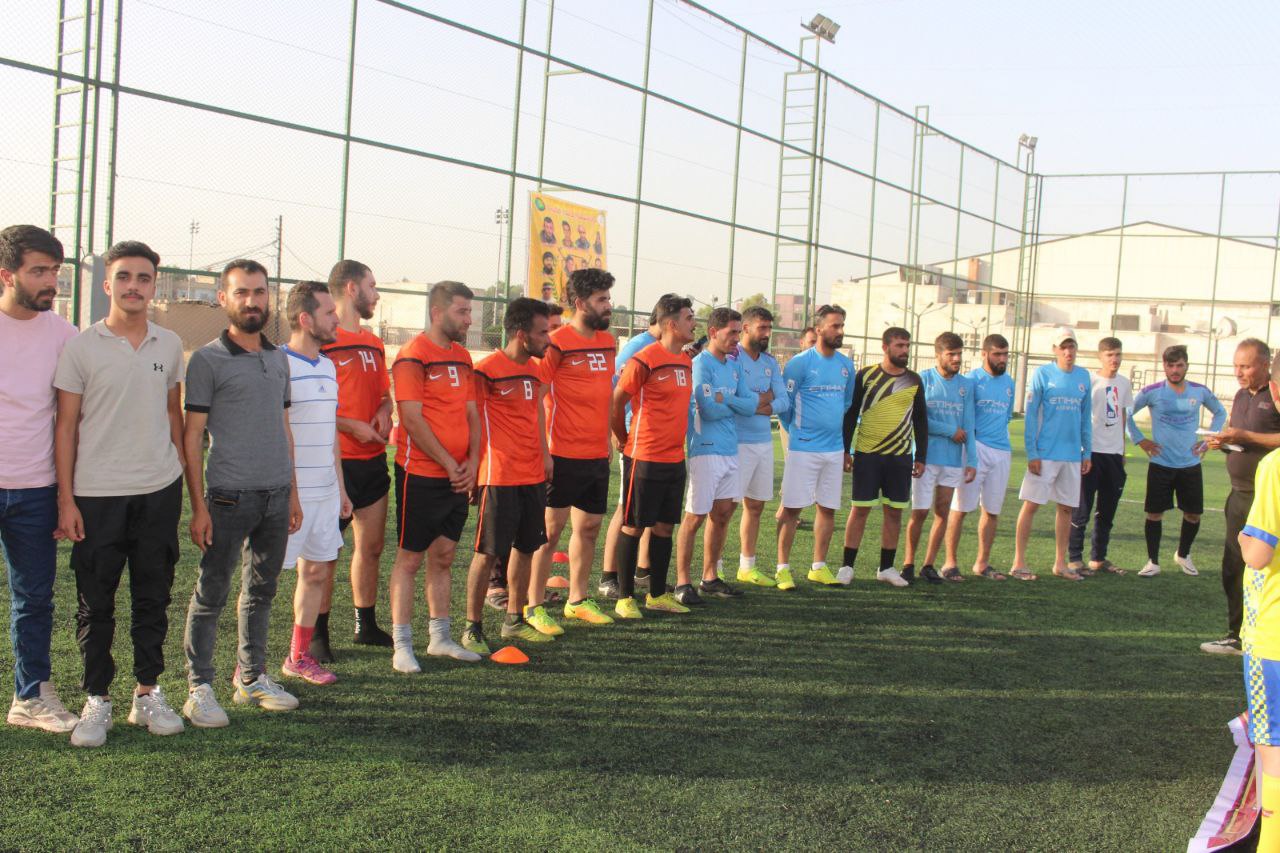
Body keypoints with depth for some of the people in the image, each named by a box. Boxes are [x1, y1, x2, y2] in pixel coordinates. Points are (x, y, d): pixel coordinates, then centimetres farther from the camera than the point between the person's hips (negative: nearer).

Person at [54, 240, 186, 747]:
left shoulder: (169, 345, 7)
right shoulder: (81, 347, -3)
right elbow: (66, 425, -2)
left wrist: (180, 472, 13)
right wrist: (65, 499, -6)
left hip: (159, 492, 3)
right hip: (97, 495, -3)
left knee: (153, 598, 10)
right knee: (95, 604, 4)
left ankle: (148, 693, 21)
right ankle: (97, 700, 17)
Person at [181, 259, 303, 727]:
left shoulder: (278, 359, 14)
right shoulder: (207, 360, -4)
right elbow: (192, 435, -6)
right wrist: (198, 506, -11)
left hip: (276, 495, 6)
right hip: (228, 496, -5)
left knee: (261, 591, 13)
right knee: (211, 594, 0)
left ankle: (252, 678, 25)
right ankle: (199, 688, 10)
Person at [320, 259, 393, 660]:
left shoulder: (374, 343, 15)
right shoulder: (321, 340, -10)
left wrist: (384, 412, 2)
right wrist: (351, 426, -17)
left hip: (373, 459, 8)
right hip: (335, 461, -8)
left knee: (372, 545, 14)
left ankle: (367, 626, 27)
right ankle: (318, 635, 10)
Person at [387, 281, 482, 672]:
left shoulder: (462, 356, 13)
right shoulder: (413, 356, -12)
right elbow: (413, 420, -16)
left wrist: (472, 461, 0)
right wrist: (448, 463, -14)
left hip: (458, 476, 7)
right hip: (421, 475, -7)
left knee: (443, 557, 14)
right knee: (410, 558, 1)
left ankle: (440, 637, 24)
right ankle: (402, 645, 8)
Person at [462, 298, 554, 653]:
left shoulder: (533, 369, 11)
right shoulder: (488, 370, -14)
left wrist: (545, 454, 17)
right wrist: (473, 469, -12)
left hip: (534, 474, 8)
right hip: (500, 477, -8)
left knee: (526, 546, 14)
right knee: (488, 552, -3)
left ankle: (515, 620, 28)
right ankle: (472, 627, 9)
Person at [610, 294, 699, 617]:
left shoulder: (686, 361, 11)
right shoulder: (644, 360, -14)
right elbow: (615, 403, -9)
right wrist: (624, 440, 3)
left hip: (675, 458, 8)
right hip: (644, 458, -8)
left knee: (665, 526, 13)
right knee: (633, 526, 2)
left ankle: (657, 594, 24)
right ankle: (625, 597, 11)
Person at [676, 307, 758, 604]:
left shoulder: (732, 365, 14)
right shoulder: (701, 364, -10)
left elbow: (749, 406, 7)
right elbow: (709, 409, -19)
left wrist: (726, 399, -10)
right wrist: (740, 404, -1)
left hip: (730, 451, 8)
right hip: (706, 450, -8)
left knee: (723, 513, 12)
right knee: (695, 516, -4)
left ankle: (710, 578, 23)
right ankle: (683, 582, 3)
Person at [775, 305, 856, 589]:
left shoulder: (846, 365, 8)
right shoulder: (800, 363, -10)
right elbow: (784, 402, -3)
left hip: (835, 448, 6)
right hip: (803, 448, -6)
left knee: (828, 508, 10)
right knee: (791, 507, -3)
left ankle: (819, 567, 20)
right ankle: (782, 568, 5)